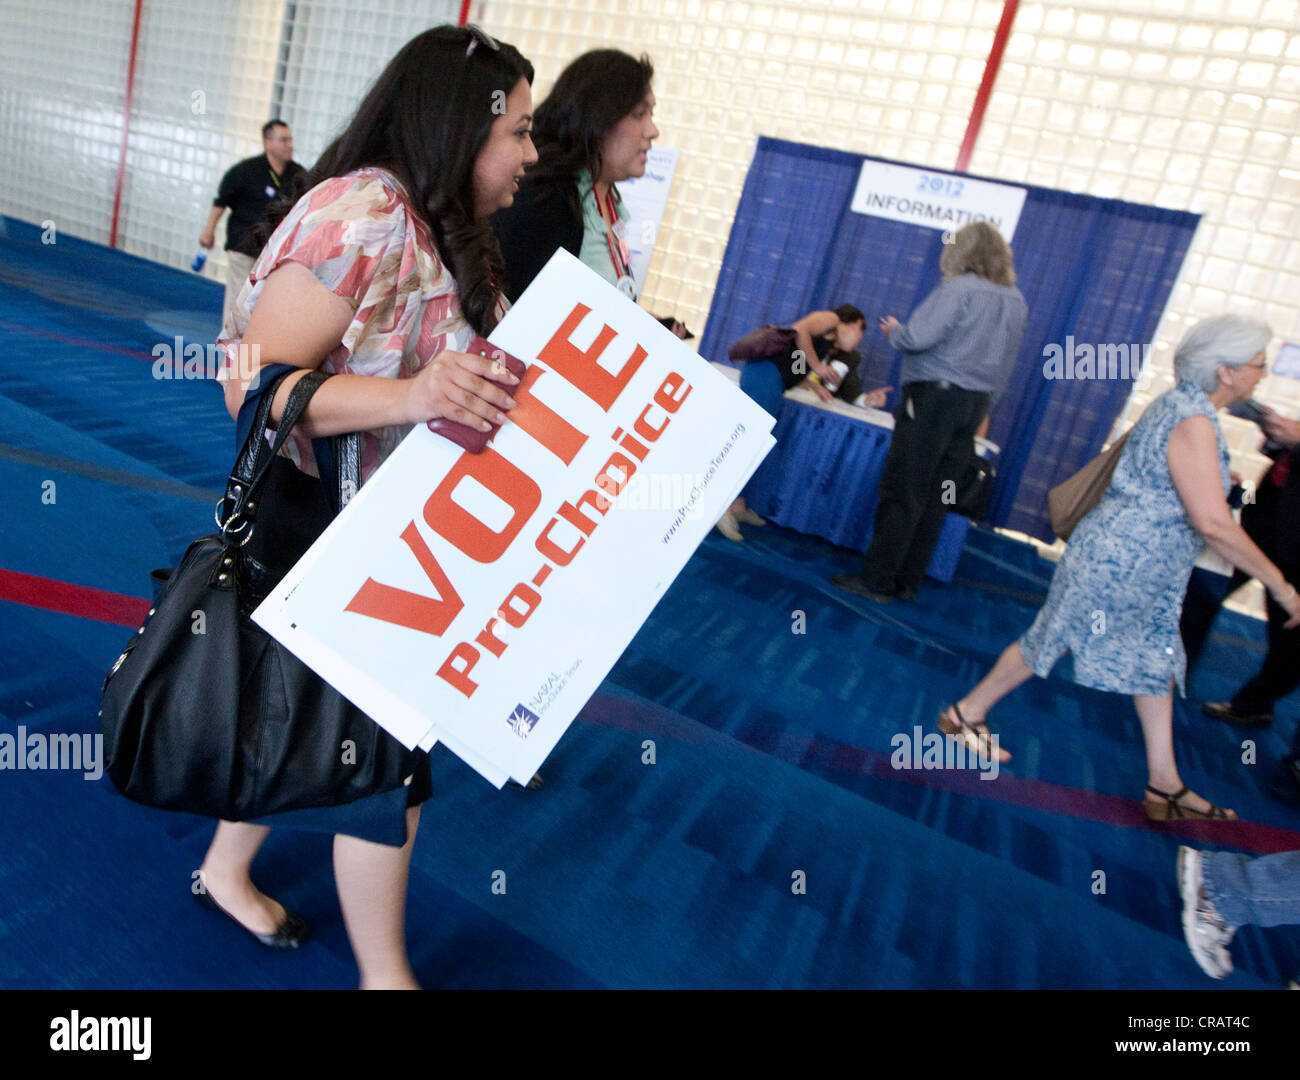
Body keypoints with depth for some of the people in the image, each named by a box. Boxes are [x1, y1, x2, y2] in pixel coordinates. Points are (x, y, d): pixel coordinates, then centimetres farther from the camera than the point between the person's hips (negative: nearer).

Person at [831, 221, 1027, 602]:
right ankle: (906, 581, 14)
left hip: (935, 396, -7)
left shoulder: (959, 289, -11)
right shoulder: (1015, 300, 13)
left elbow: (918, 337, -18)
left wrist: (894, 331, 0)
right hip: (977, 405, 8)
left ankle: (876, 580, -3)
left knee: (902, 493, -5)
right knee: (936, 498, 9)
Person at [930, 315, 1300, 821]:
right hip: (1117, 563, -10)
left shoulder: (1180, 404, 7)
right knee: (1049, 643, 4)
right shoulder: (1194, 422, -23)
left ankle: (1165, 785, 23)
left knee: (1157, 661, 14)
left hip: (1145, 571, 10)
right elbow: (1213, 522, -29)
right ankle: (965, 713, 21)